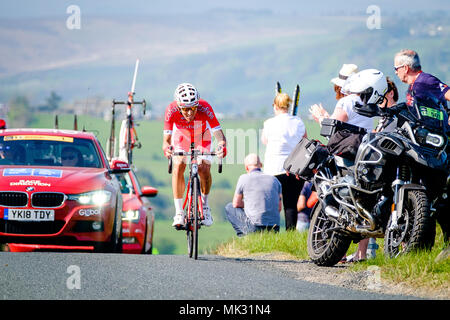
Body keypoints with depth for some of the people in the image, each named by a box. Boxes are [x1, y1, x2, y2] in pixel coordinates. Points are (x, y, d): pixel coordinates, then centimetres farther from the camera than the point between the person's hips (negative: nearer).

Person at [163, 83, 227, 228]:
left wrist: (222, 145, -62)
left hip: (202, 137, 0)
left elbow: (218, 132, -40)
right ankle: (179, 213, -14)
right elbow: (166, 138, -38)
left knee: (204, 169, -18)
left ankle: (204, 205, 8)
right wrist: (166, 148, -62)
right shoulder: (172, 110, -36)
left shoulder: (204, 108, -37)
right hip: (181, 137, 0)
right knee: (178, 167, -21)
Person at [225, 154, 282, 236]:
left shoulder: (244, 178, 1)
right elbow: (279, 208, 14)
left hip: (255, 228, -5)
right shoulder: (274, 180, 12)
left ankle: (243, 235, 5)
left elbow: (236, 204, 9)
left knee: (229, 207, 17)